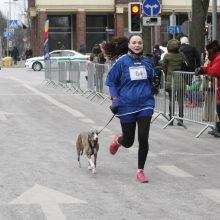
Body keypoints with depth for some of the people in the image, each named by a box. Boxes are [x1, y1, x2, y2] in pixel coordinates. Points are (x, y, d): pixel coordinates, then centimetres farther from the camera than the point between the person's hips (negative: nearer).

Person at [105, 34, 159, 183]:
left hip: (145, 104, 2)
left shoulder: (147, 62, 4)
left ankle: (140, 171, 9)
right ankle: (118, 140, 47)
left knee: (143, 139, -7)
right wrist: (115, 99, -8)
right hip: (127, 105, -2)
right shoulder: (122, 62, -5)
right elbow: (111, 80, 1)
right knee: (128, 142, 9)